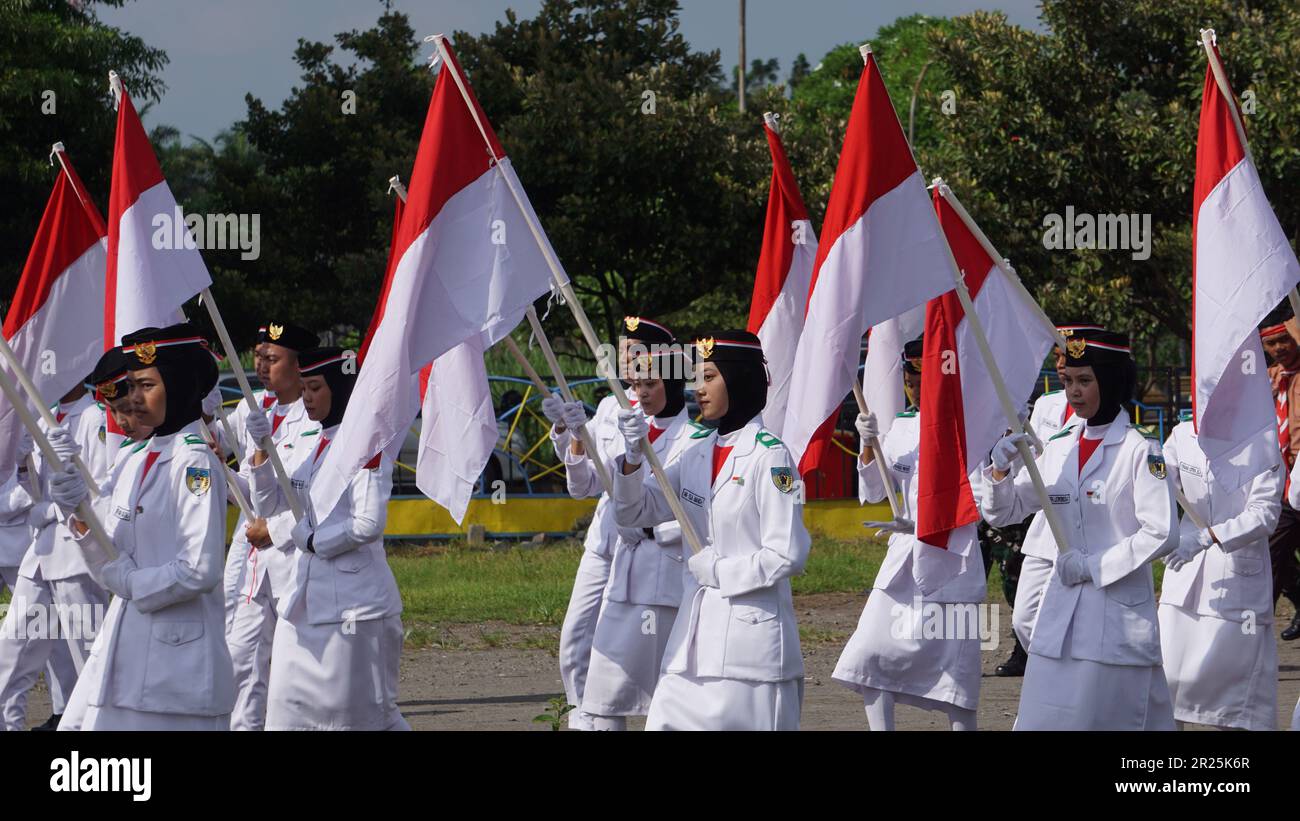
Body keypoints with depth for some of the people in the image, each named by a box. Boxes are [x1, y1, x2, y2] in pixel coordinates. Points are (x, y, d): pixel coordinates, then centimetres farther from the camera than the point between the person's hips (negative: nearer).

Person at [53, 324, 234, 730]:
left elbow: (200, 570, -18)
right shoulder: (134, 461, 13)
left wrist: (130, 582, -7)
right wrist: (78, 511, -6)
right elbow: (108, 563, 10)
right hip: (123, 644, 8)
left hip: (177, 651, -8)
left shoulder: (194, 462, -11)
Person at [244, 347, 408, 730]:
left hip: (352, 604, -7)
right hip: (301, 603, 7)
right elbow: (268, 508, 10)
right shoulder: (299, 444, 13)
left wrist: (286, 533, -13)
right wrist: (261, 451, -5)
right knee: (288, 712, 5)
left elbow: (369, 525, -17)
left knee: (369, 713, 0)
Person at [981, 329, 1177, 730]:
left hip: (1120, 609, -6)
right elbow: (1003, 512, 14)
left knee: (1116, 719, -5)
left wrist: (1095, 566, -12)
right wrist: (1000, 470, -6)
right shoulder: (1058, 449, 10)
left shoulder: (1140, 452, -8)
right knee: (1043, 719, 3)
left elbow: (1161, 533, -13)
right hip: (1061, 610, 6)